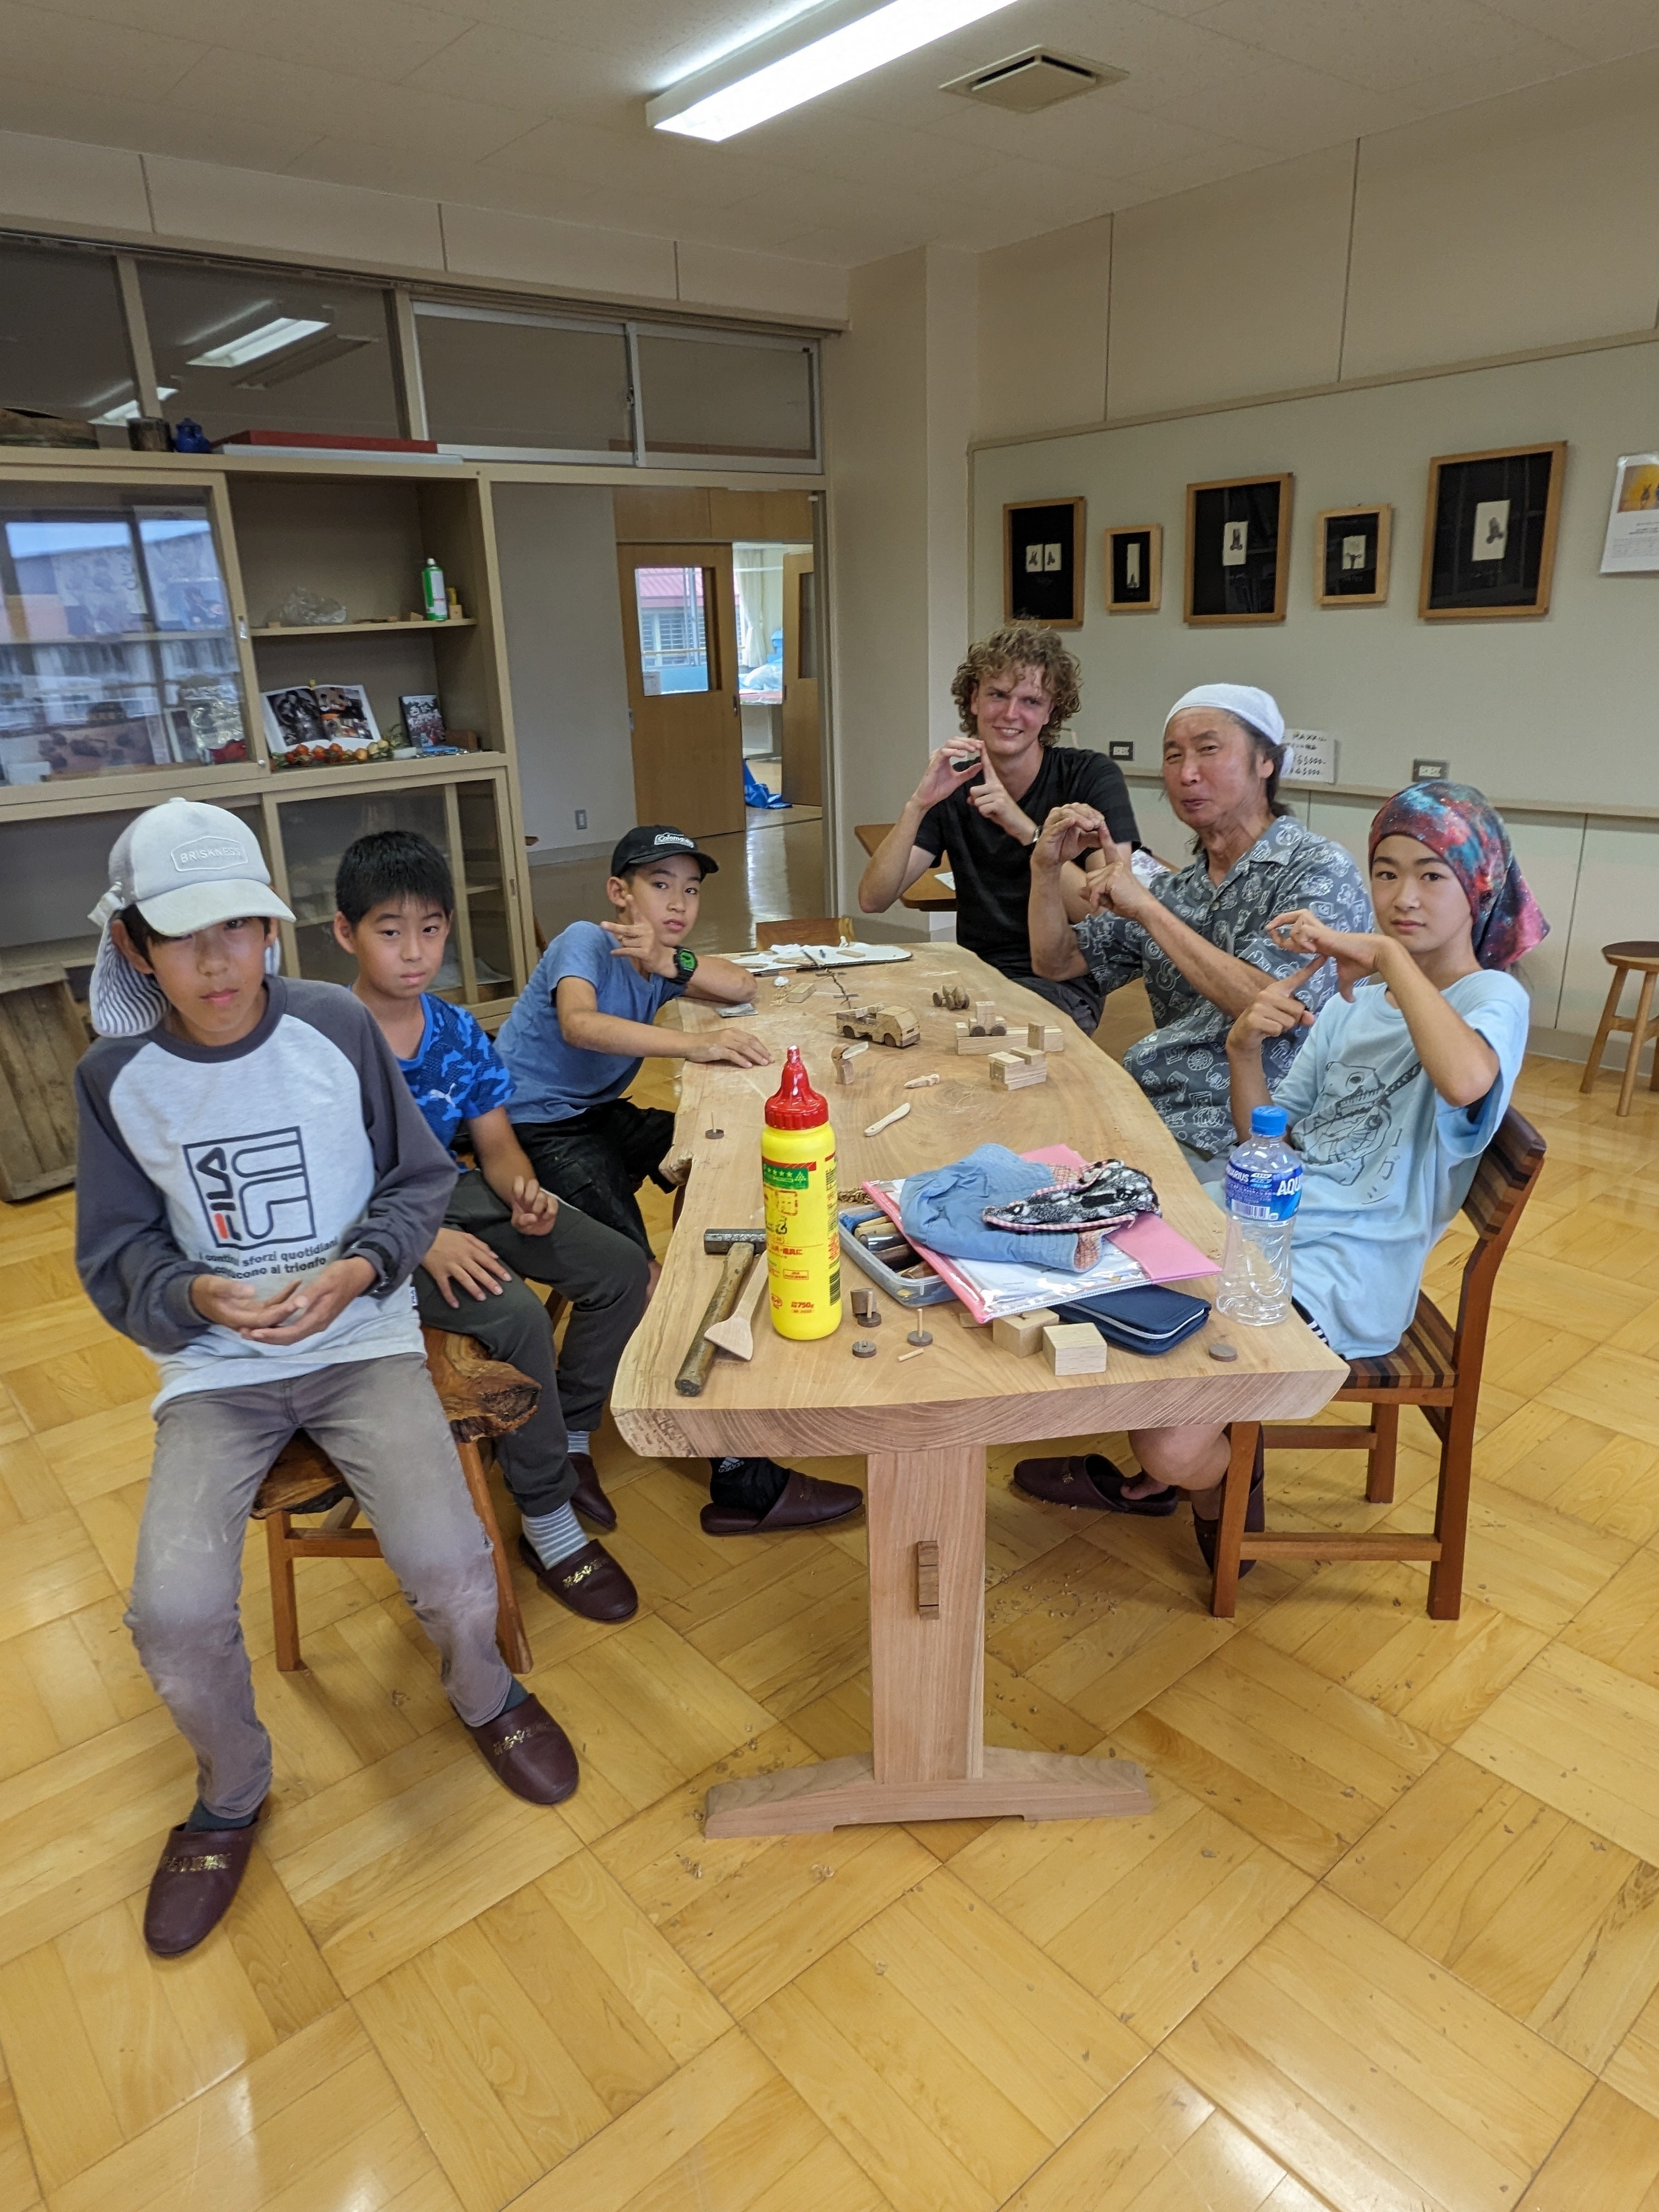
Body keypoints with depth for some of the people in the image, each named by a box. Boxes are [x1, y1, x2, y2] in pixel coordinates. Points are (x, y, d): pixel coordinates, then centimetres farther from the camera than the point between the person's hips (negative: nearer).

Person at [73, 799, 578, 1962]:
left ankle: (484, 1693, 21)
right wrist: (200, 1297, -19)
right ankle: (232, 1790, 18)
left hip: (363, 1338, -1)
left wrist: (357, 1269, -17)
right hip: (214, 1365, 2)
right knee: (175, 1612, -18)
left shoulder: (336, 1025, -8)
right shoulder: (116, 1077, -4)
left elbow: (421, 1178, 1)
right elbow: (119, 1256, 3)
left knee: (448, 1565, -19)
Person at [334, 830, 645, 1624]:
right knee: (516, 1315, -30)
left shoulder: (457, 1031, 1)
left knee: (620, 1267, -6)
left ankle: (569, 1437, 15)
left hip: (455, 1199, 7)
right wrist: (425, 1243, -30)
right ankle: (548, 1523, -11)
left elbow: (496, 1144, 5)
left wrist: (523, 1193, -18)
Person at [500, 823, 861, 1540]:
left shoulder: (656, 955, 9)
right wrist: (695, 1044, -48)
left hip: (596, 1114, 9)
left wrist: (670, 959, -19)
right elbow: (580, 1024, -36)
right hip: (536, 1125, -9)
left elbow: (742, 987, -2)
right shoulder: (585, 942, -15)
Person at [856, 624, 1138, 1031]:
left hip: (1063, 985, -4)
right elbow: (872, 900, -6)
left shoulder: (1094, 778, -5)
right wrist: (918, 804, -19)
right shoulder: (954, 786, 5)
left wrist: (1029, 832, -27)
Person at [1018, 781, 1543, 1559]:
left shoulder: (1491, 997, -6)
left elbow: (1465, 1079, -34)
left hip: (1341, 1276, -7)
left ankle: (1218, 1481, 16)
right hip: (1267, 1233, 8)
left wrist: (1388, 953, -24)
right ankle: (1162, 1474, 21)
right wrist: (1245, 1050, -7)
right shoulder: (1354, 998, 16)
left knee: (1175, 1447, -23)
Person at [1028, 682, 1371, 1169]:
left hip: (1227, 1142, -6)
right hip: (1145, 1114, 6)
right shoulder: (1174, 890, 12)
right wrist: (1047, 867, 0)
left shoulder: (1321, 872, -8)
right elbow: (1056, 961, 18)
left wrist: (1148, 910, -18)